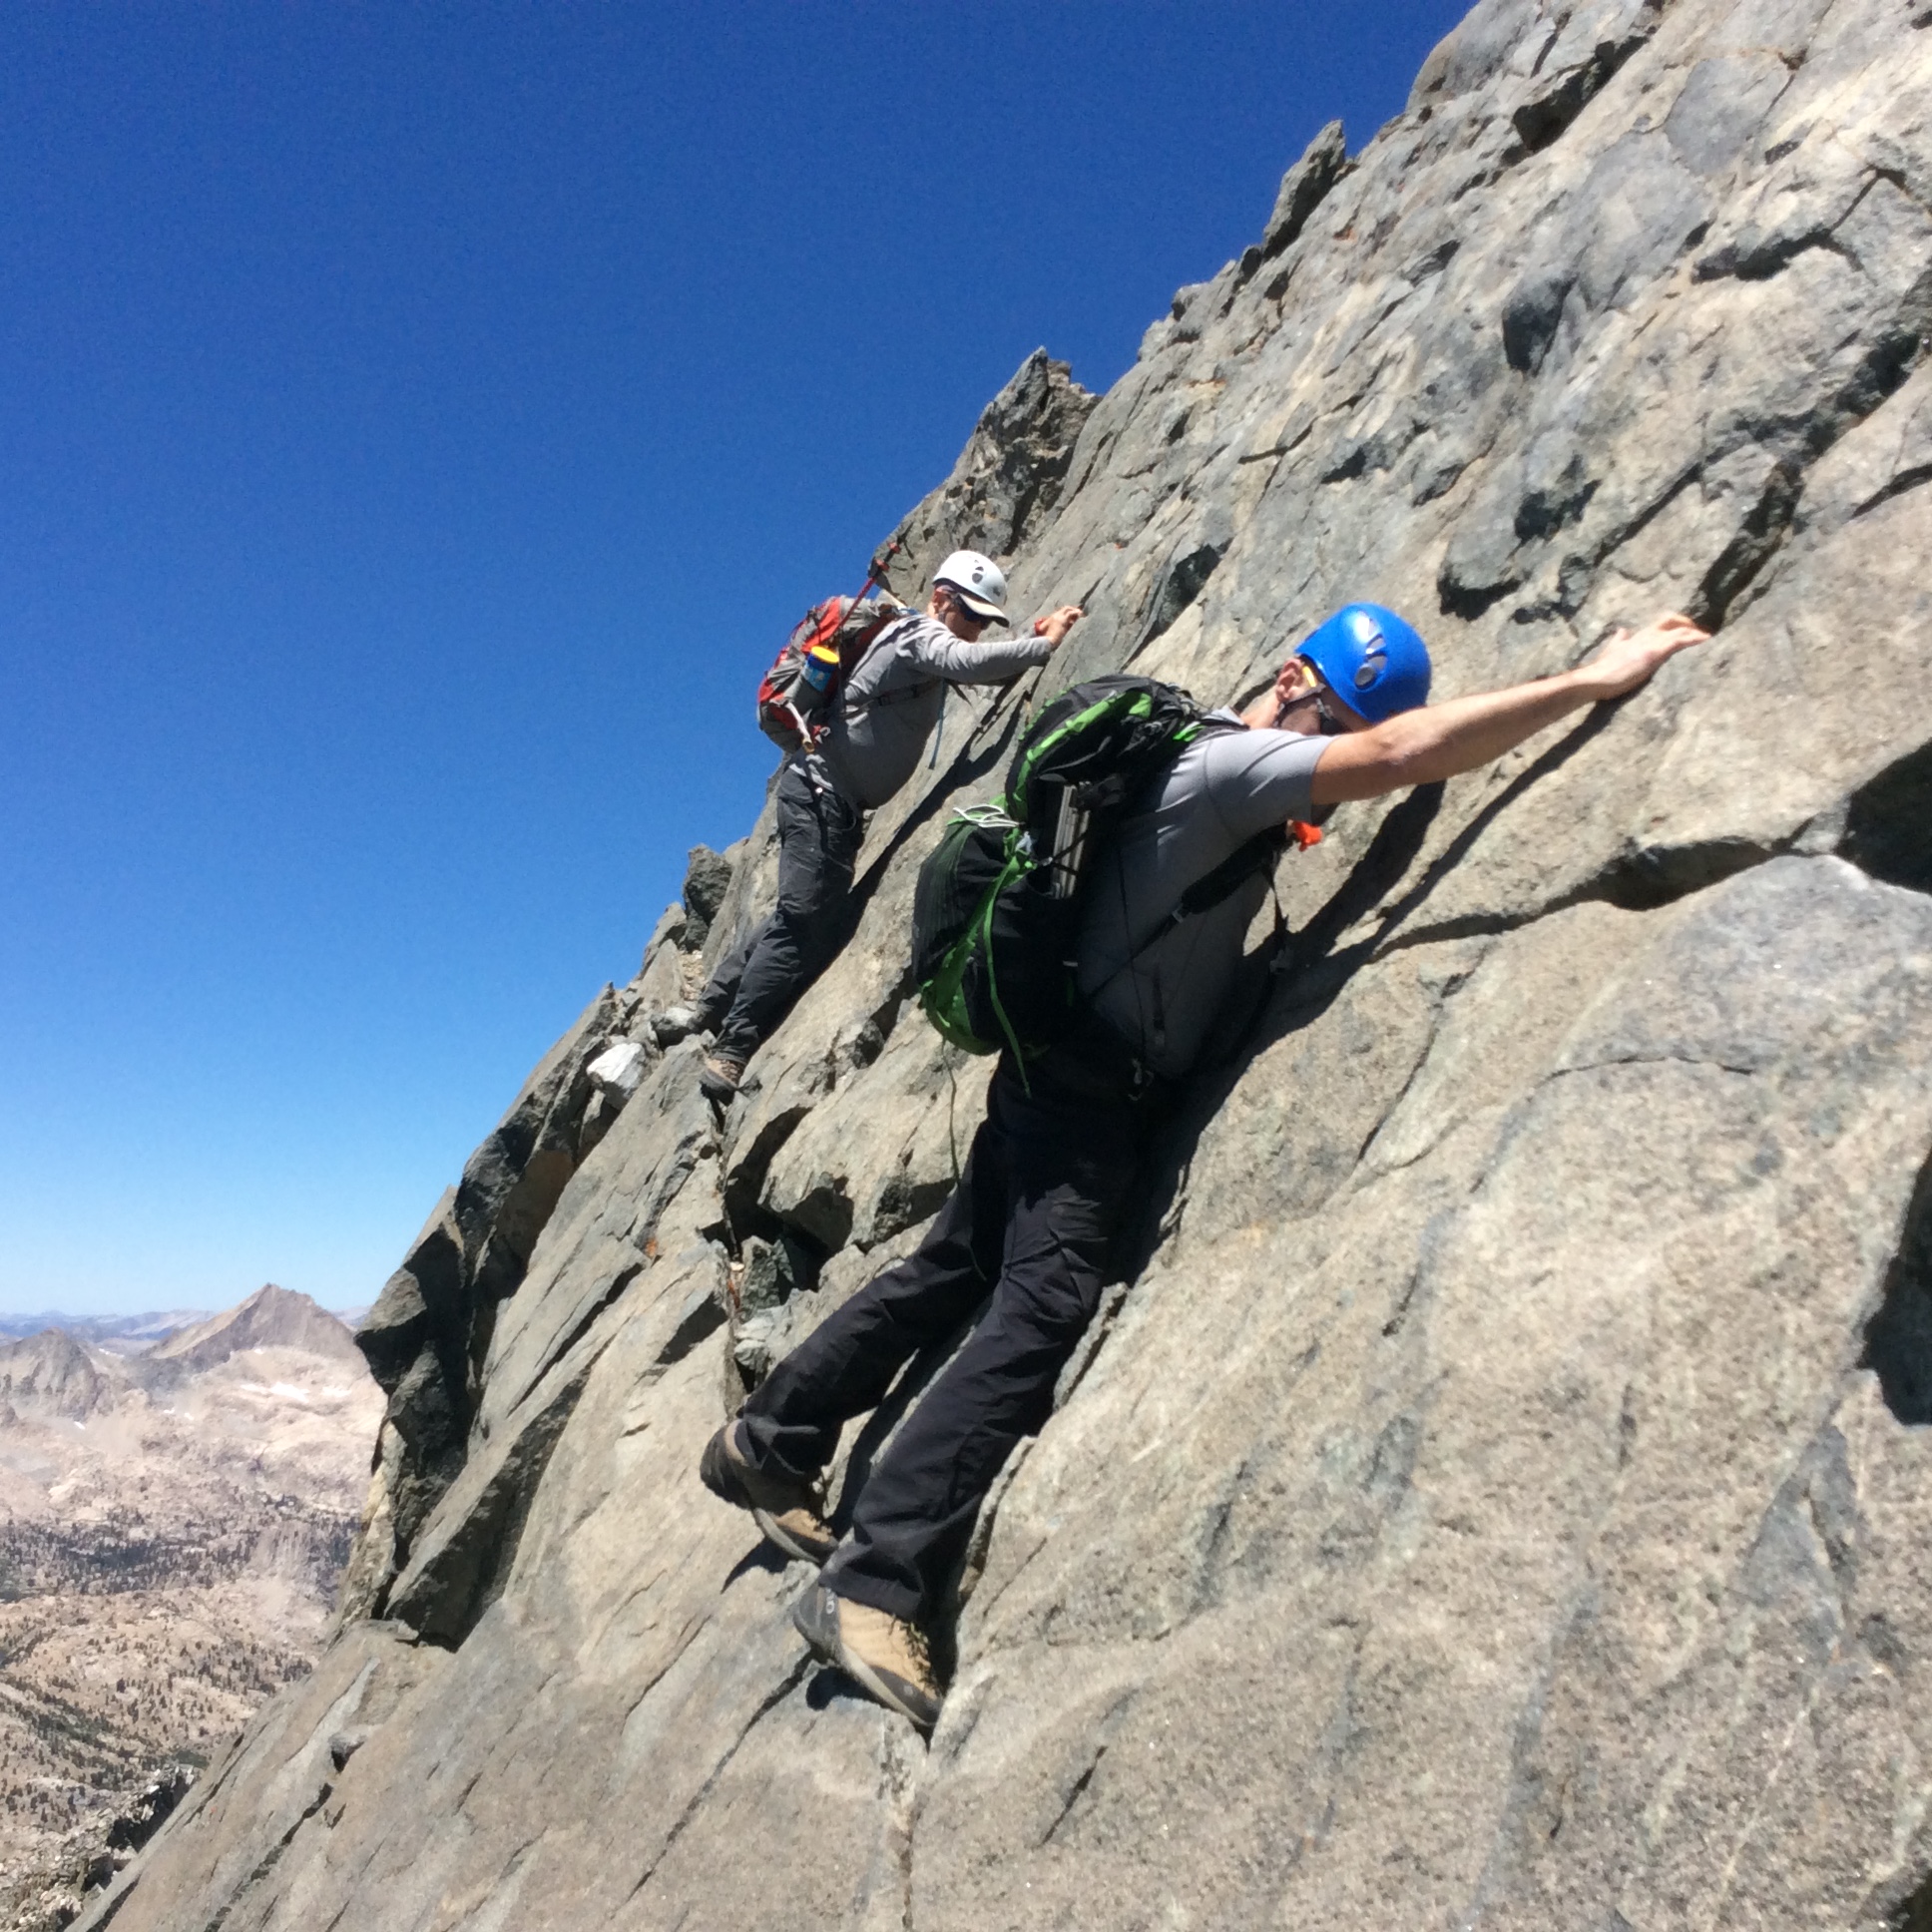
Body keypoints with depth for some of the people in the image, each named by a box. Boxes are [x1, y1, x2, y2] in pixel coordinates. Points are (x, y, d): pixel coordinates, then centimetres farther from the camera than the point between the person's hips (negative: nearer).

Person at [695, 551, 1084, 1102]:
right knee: (806, 922, -13)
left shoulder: (927, 643, 21)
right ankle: (730, 1050, -9)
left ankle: (715, 1005, 27)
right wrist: (1044, 645, -24)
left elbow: (985, 671, 24)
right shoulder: (921, 633, -10)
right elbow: (969, 662, -30)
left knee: (805, 917, 16)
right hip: (820, 790, -10)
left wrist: (1032, 637, 11)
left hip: (830, 795, 10)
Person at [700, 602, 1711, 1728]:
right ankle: (876, 1584, -17)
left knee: (950, 1273, 15)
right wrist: (1597, 679, -23)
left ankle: (768, 1445, 27)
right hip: (1090, 1087, -10)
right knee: (1043, 1309, -18)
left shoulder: (1222, 763, 12)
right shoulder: (1227, 764, -17)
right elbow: (1401, 754, -29)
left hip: (1065, 1077, 10)